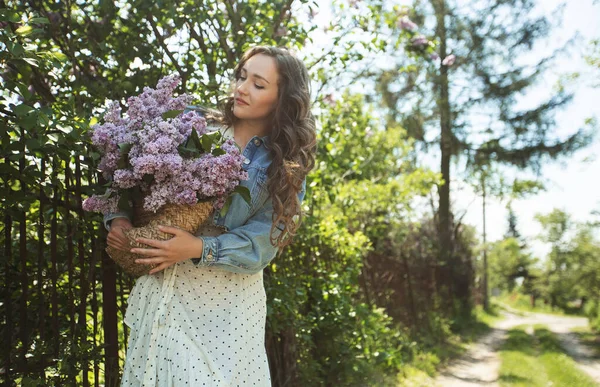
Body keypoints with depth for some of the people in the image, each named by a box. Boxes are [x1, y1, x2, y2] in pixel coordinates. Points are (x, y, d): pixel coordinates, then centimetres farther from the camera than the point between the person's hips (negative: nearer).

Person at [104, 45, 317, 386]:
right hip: (162, 287, 2)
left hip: (227, 301, -1)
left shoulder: (286, 168, 1)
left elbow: (262, 243, -9)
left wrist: (199, 249, -22)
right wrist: (119, 219, -9)